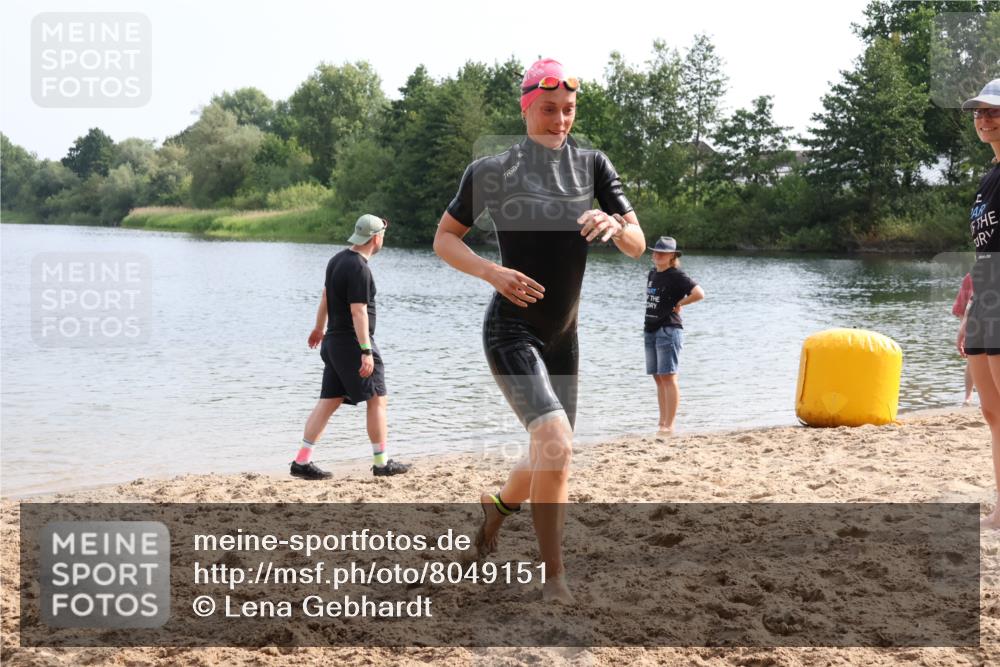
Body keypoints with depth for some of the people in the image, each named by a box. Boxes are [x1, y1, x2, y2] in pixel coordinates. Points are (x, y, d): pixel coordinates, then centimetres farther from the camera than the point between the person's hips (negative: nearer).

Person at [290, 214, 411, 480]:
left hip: (334, 341, 9)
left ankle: (302, 461, 5)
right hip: (352, 342, -9)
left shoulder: (338, 259, 11)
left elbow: (325, 297, 23)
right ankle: (381, 463, 8)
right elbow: (358, 311, -22)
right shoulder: (359, 269, -18)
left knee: (329, 401, 8)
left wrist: (319, 329, 35)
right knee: (377, 399, 1)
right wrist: (366, 352, -23)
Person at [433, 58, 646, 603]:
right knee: (556, 445, -23)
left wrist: (614, 225, -24)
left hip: (562, 337, 5)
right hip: (511, 330, -5)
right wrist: (492, 272, -16)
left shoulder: (592, 165, 3)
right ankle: (553, 577, -10)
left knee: (550, 458, 15)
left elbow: (638, 246, -1)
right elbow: (444, 239, 2)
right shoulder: (493, 169, -6)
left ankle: (497, 506, 48)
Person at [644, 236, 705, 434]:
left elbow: (699, 293, -22)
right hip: (651, 331, 8)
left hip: (668, 331, -8)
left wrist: (679, 304, -12)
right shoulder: (652, 274, 14)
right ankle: (662, 422, 14)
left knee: (668, 377, -9)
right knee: (658, 378, 9)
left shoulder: (676, 276, -10)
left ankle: (669, 425, -7)